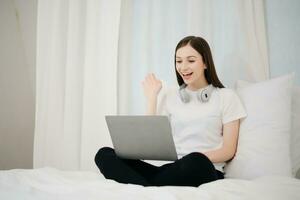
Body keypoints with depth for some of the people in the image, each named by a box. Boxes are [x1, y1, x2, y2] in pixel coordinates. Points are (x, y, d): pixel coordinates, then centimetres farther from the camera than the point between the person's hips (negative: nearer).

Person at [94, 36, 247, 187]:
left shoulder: (226, 96, 9)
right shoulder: (170, 96, 20)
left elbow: (228, 151, 2)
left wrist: (195, 159, -17)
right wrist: (151, 97, 9)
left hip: (205, 170, -3)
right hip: (170, 168, 4)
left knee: (196, 163, -42)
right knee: (104, 154, -19)